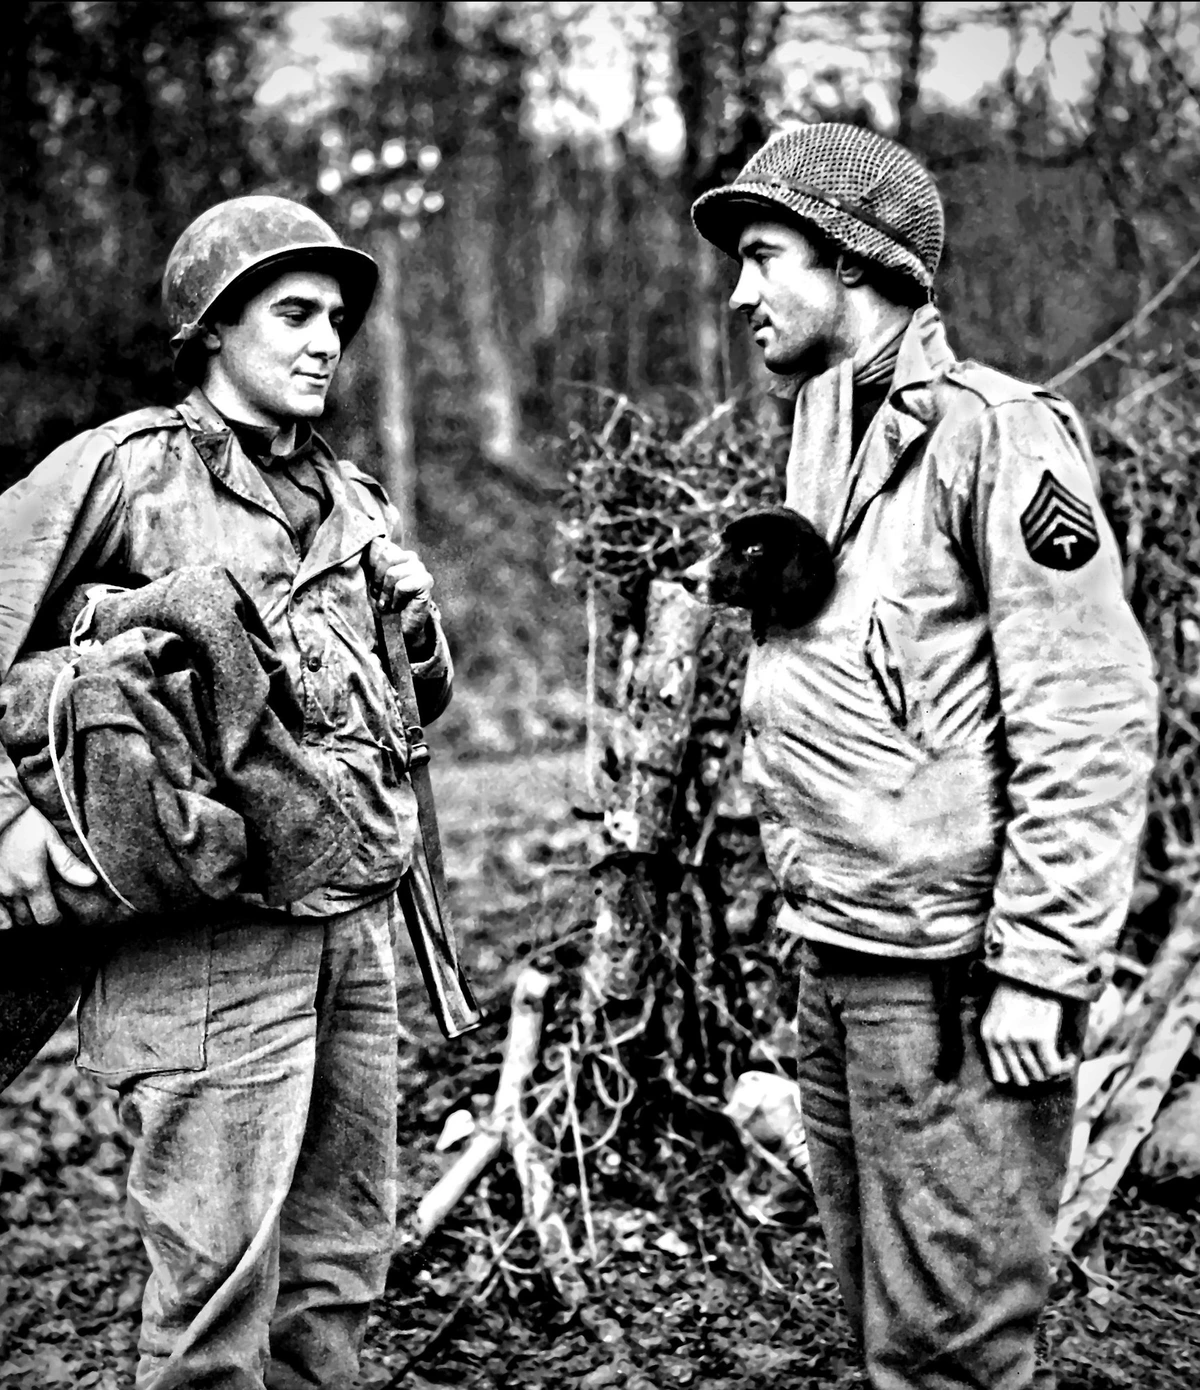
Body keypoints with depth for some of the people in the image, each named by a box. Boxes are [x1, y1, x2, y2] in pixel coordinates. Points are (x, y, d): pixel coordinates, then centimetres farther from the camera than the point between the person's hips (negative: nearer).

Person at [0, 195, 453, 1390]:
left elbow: (424, 687, 24)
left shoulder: (352, 501, 15)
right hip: (216, 936, -6)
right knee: (218, 1283, -2)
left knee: (341, 1260, 15)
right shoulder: (129, 468, -4)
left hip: (359, 923, 7)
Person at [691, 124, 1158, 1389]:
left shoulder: (991, 434, -12)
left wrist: (1039, 967, -19)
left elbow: (1093, 723, -17)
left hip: (949, 973, -8)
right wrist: (808, 907, 15)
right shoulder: (821, 443, 14)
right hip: (833, 955, 8)